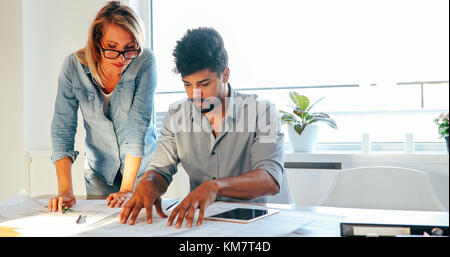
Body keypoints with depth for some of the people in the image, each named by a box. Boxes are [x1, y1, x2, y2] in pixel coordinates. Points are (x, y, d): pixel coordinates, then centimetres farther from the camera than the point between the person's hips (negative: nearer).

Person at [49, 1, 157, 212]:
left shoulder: (145, 62, -22)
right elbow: (62, 129, -15)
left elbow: (139, 125, -24)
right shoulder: (73, 66, -16)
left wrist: (127, 189, -26)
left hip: (142, 165, -1)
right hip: (98, 168, 2)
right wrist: (65, 190, -24)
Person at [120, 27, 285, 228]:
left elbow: (271, 180, -20)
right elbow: (161, 170, 5)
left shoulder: (262, 112, -8)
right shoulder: (176, 116, 6)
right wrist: (148, 182, -20)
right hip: (196, 219, 2)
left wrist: (215, 186, -37)